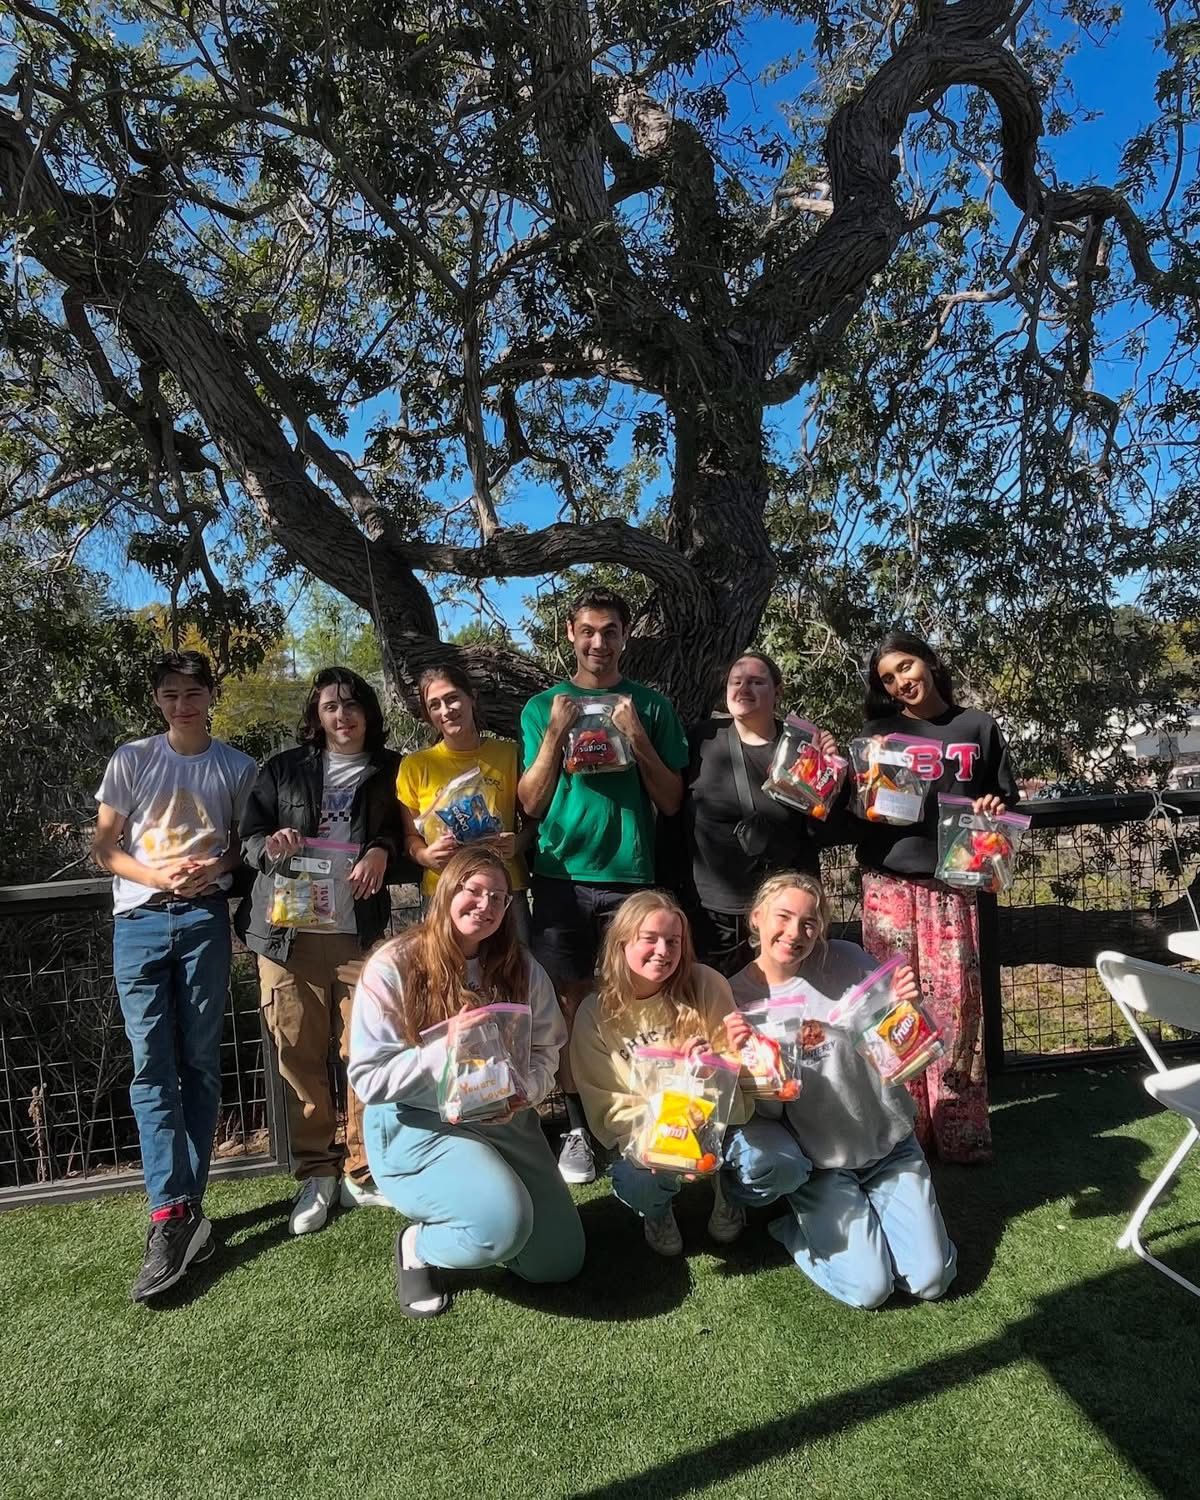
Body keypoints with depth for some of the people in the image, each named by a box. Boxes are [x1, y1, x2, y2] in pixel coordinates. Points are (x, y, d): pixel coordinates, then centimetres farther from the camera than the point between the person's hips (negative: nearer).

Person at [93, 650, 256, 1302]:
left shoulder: (237, 767, 9)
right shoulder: (132, 759, 7)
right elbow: (103, 845, 6)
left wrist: (217, 868, -8)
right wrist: (156, 874, -11)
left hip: (204, 918, 0)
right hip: (140, 920, 0)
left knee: (200, 1063, 2)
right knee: (152, 1066, -6)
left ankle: (180, 1210, 13)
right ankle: (173, 1215, -5)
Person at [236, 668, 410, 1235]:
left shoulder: (390, 771, 12)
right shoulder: (283, 769, 13)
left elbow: (408, 847, 13)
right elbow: (248, 838, 11)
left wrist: (382, 852, -9)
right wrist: (271, 845, -12)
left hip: (362, 934, 0)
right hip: (288, 933, 1)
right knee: (299, 1057, 2)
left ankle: (363, 1174, 14)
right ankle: (315, 1175, 16)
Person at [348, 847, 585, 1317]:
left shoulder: (522, 968, 0)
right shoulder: (393, 967, -13)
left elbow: (545, 1055, 1)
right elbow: (369, 1078, -15)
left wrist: (521, 1093, -21)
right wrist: (448, 1048, -27)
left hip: (504, 1121, 6)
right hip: (416, 1126, -5)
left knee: (560, 1262, 7)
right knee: (505, 1225, -29)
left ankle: (458, 1211, 32)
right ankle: (418, 1245, 5)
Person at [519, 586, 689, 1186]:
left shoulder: (652, 706, 7)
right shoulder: (543, 707, 8)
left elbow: (672, 801, 4)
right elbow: (531, 803, 3)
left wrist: (637, 738, -10)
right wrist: (555, 732, -10)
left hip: (630, 874, 0)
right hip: (561, 874, 0)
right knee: (570, 1000, 3)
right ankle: (577, 1127, 16)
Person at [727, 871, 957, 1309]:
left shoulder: (847, 962, -11)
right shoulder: (738, 998, -11)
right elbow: (768, 1111, -9)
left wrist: (909, 1005, -24)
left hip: (888, 1144, 2)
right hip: (818, 1162, -1)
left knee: (931, 1279, -4)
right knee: (867, 1287, -13)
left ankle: (869, 1208, 21)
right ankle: (797, 1227, 15)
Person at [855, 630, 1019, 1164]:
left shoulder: (978, 727, 10)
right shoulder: (878, 730, 11)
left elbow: (1008, 800, 16)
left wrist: (995, 809, -6)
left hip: (953, 883, 0)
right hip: (888, 884, 0)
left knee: (955, 1000, -3)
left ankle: (959, 1131, 9)